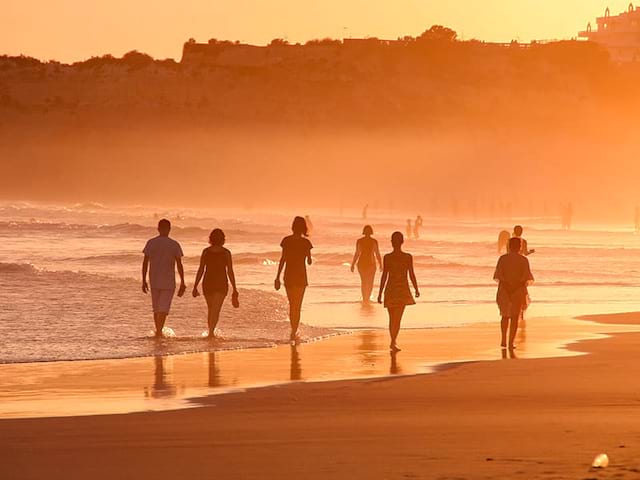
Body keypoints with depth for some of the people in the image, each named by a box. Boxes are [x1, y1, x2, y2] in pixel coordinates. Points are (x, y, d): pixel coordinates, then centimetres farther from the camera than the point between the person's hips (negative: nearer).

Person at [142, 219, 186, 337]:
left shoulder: (151, 243, 0)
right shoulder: (174, 245, -5)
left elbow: (145, 263, 1)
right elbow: (179, 265, -6)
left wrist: (144, 281, 7)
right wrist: (182, 283, 0)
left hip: (154, 281, 2)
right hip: (168, 282, -2)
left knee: (156, 309, 15)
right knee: (163, 309, -2)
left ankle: (158, 332, 22)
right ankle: (159, 332, -15)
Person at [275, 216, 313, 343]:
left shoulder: (286, 241, -4)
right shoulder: (305, 242, -7)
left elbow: (283, 259, -4)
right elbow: (309, 261, 1)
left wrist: (278, 277, 0)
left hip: (289, 276, 1)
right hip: (301, 276, -1)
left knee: (292, 305, 15)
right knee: (297, 306, 5)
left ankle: (294, 332, 22)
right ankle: (294, 333, -2)